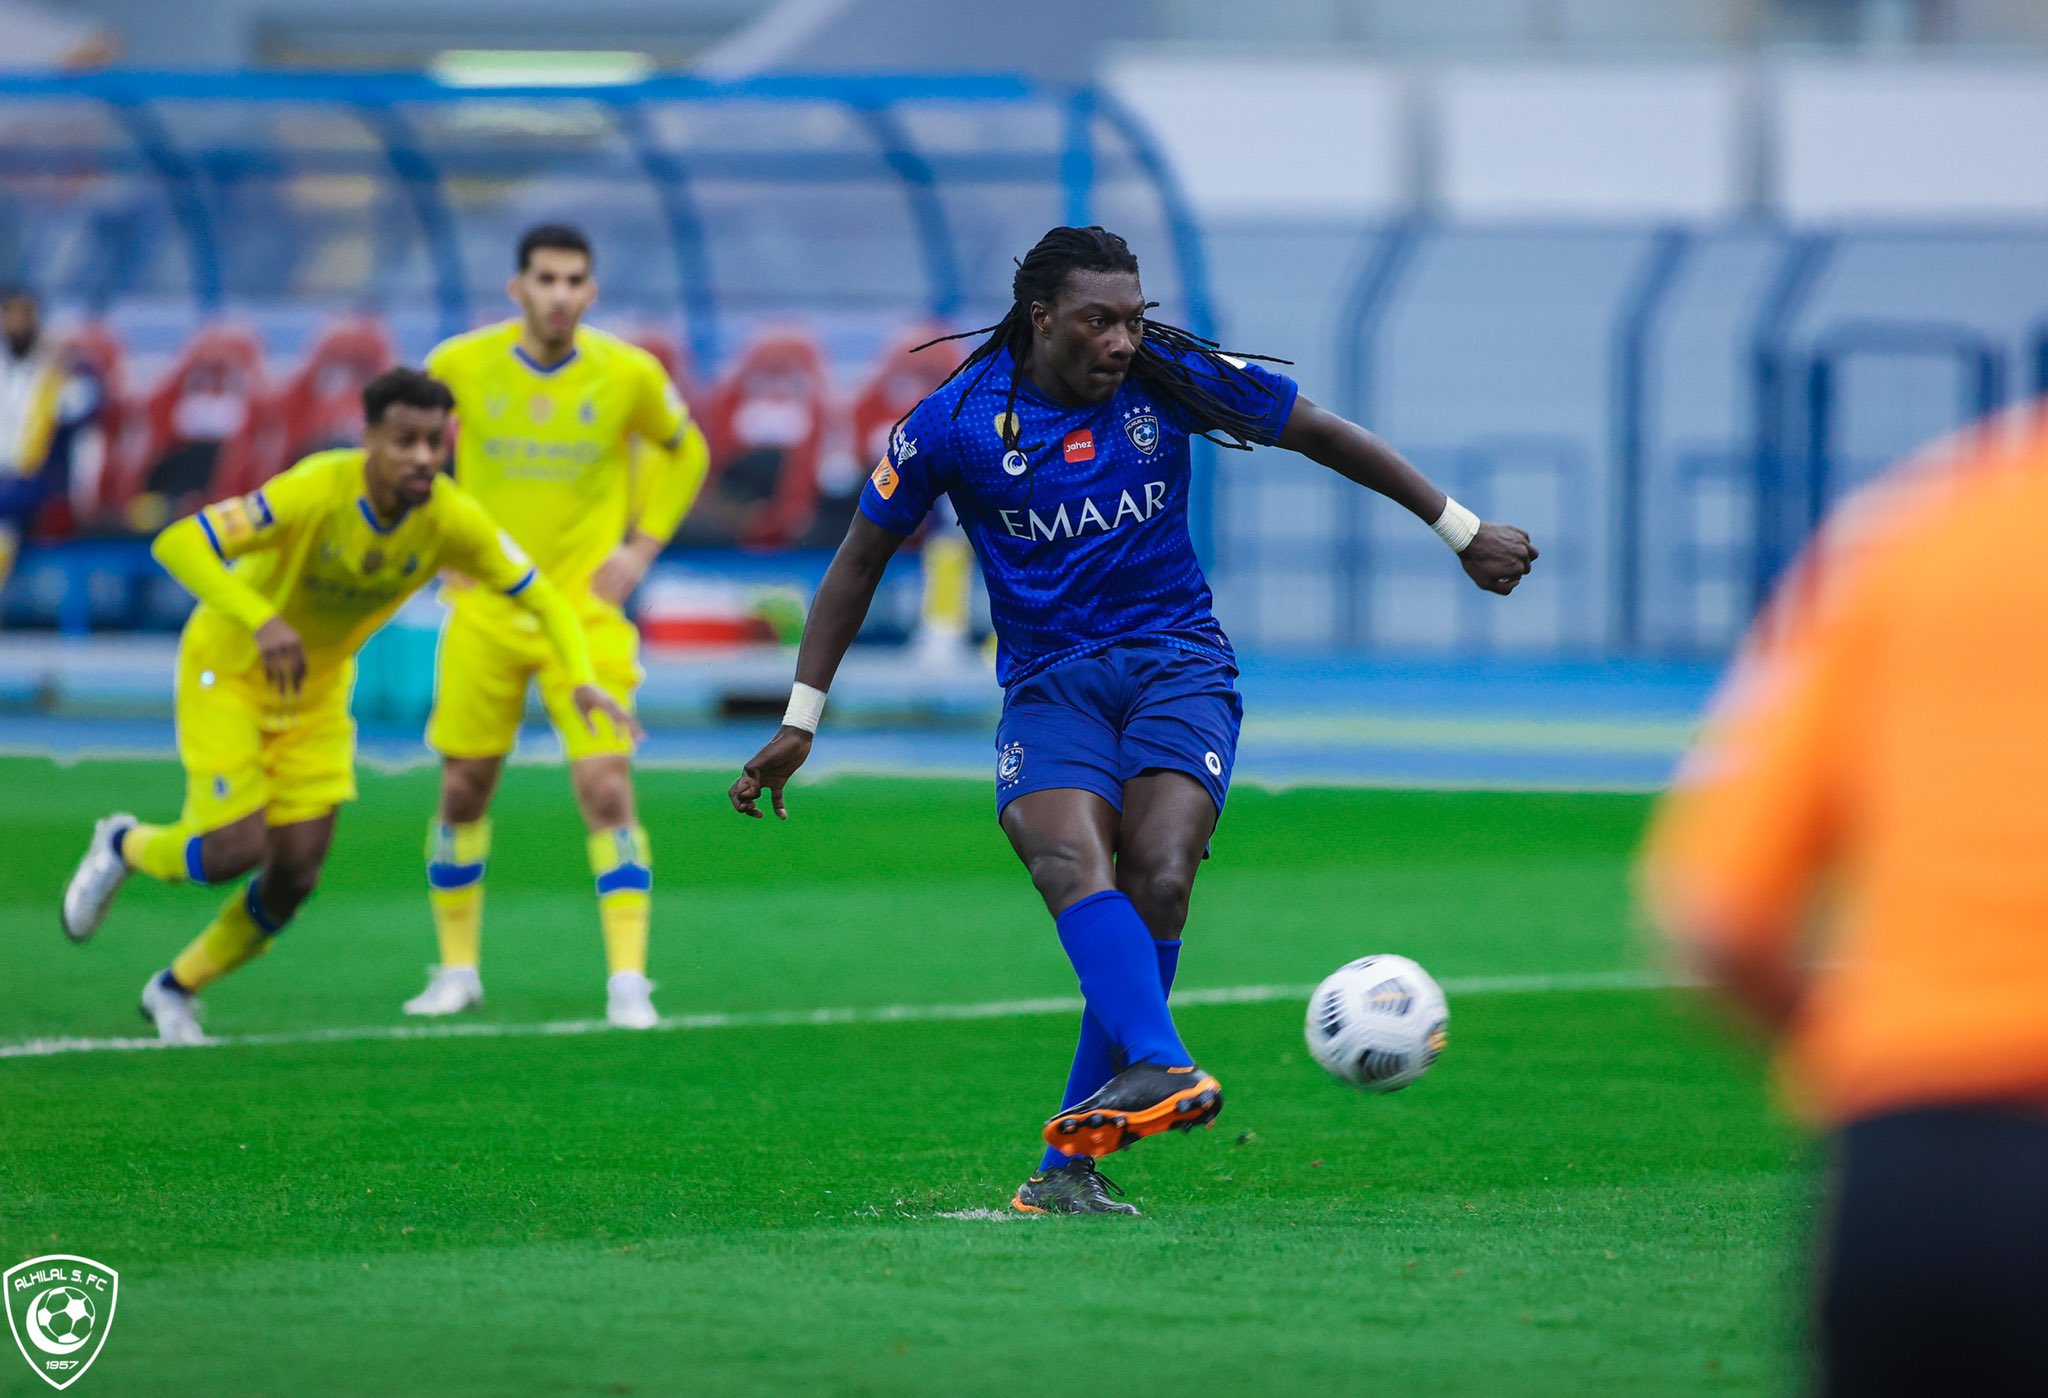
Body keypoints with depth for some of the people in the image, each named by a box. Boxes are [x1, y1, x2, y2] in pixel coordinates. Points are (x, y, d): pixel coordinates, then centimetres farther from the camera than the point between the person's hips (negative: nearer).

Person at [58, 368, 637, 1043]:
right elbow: (176, 544, -38)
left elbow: (541, 597, -9)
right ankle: (126, 846, 21)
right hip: (229, 666, -5)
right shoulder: (318, 491, -33)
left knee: (296, 872, -1)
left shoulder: (452, 520, -19)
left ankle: (176, 989, 24)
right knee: (236, 849, -15)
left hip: (318, 685, 5)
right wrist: (262, 620, -52)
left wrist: (582, 679, -28)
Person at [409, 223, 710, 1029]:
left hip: (586, 610, -1)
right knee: (463, 791, 6)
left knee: (608, 791, -13)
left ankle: (627, 980, -10)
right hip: (484, 611, 2)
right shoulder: (461, 364, -5)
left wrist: (641, 546, 2)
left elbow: (683, 452, 14)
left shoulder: (630, 375, -6)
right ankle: (458, 968, 23)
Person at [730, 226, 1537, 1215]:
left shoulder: (1169, 382, -2)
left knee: (1158, 882, -24)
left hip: (1177, 666, 0)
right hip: (1048, 683, 0)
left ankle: (1070, 1161, -18)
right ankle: (1165, 1071, -52)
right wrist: (801, 721, 6)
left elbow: (1324, 436, 10)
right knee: (1071, 863, -31)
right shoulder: (956, 423, -4)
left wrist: (1462, 530, 13)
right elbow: (861, 559, 7)